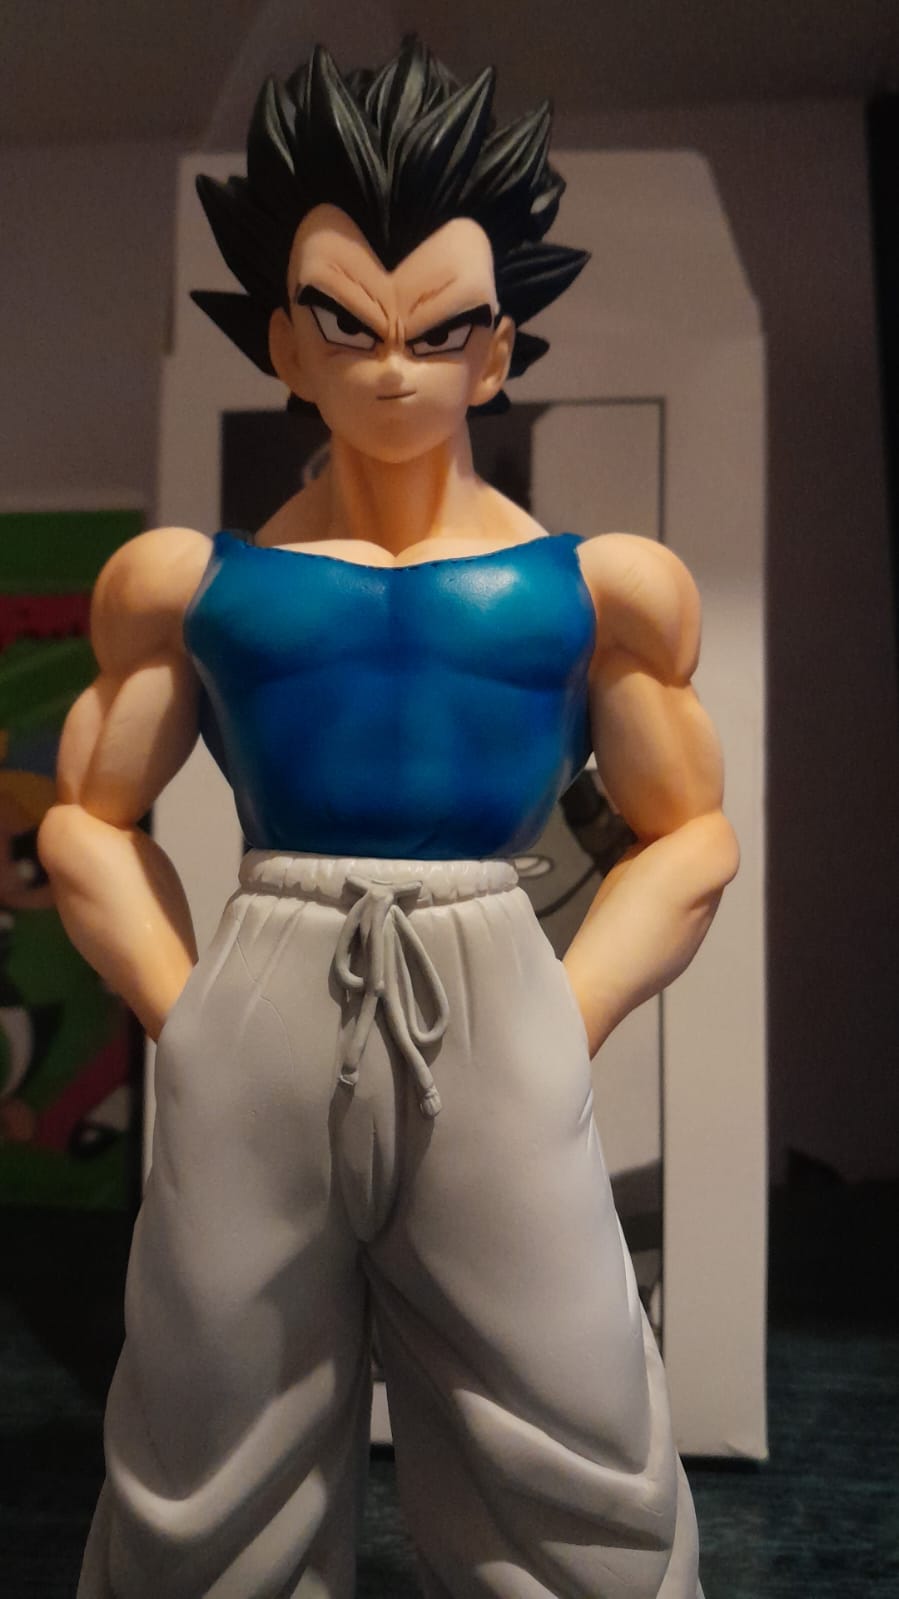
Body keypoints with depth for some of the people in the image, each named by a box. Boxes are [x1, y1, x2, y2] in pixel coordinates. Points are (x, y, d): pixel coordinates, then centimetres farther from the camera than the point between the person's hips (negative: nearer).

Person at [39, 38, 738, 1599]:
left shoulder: (597, 585, 5)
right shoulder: (191, 581, 6)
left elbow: (688, 836, 10)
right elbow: (90, 823, 12)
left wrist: (562, 1033, -1)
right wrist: (194, 1027, 1)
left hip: (494, 1045, 0)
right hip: (253, 1046, 1)